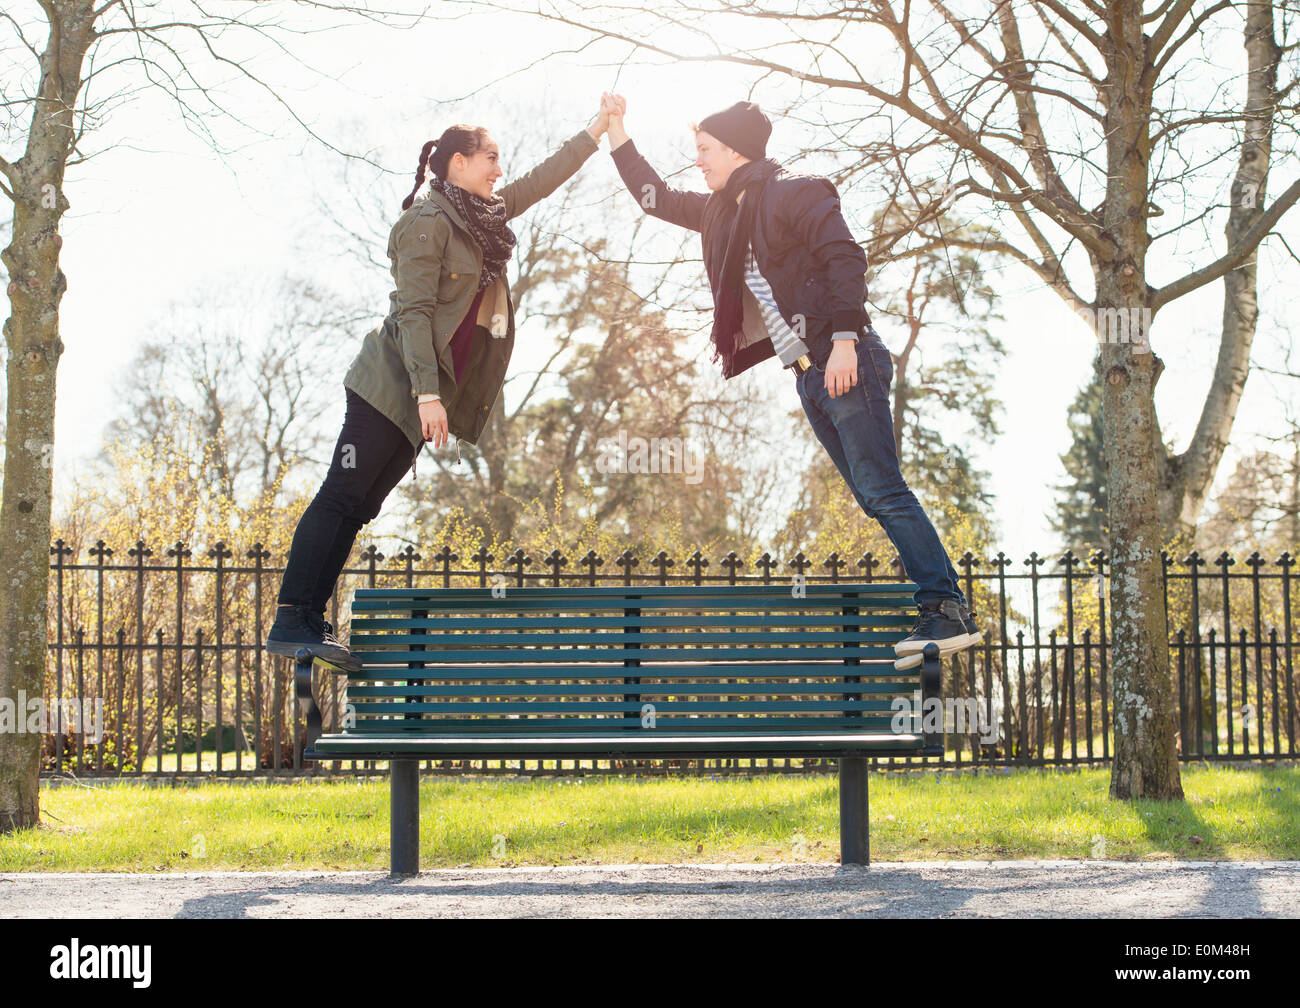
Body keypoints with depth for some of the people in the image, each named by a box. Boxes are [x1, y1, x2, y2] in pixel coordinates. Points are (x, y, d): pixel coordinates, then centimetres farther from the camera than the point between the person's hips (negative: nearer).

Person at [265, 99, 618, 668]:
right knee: (341, 497, -9)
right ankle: (289, 622, -9)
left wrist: (597, 131, 27)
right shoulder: (428, 221, -11)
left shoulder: (483, 217, 15)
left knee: (358, 507, 5)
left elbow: (540, 182, 28)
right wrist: (427, 393, -23)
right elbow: (413, 311, -16)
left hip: (427, 395, 8)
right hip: (392, 384, -8)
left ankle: (311, 623, 6)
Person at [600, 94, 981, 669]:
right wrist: (615, 126, 29)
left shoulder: (794, 193, -5)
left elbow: (845, 259, -15)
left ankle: (948, 612, -11)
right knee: (874, 497, 3)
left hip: (845, 363, -8)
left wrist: (844, 342, -24)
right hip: (807, 375, 8)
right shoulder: (722, 212, 20)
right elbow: (654, 196, 32)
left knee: (882, 491, -13)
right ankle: (942, 612, 4)